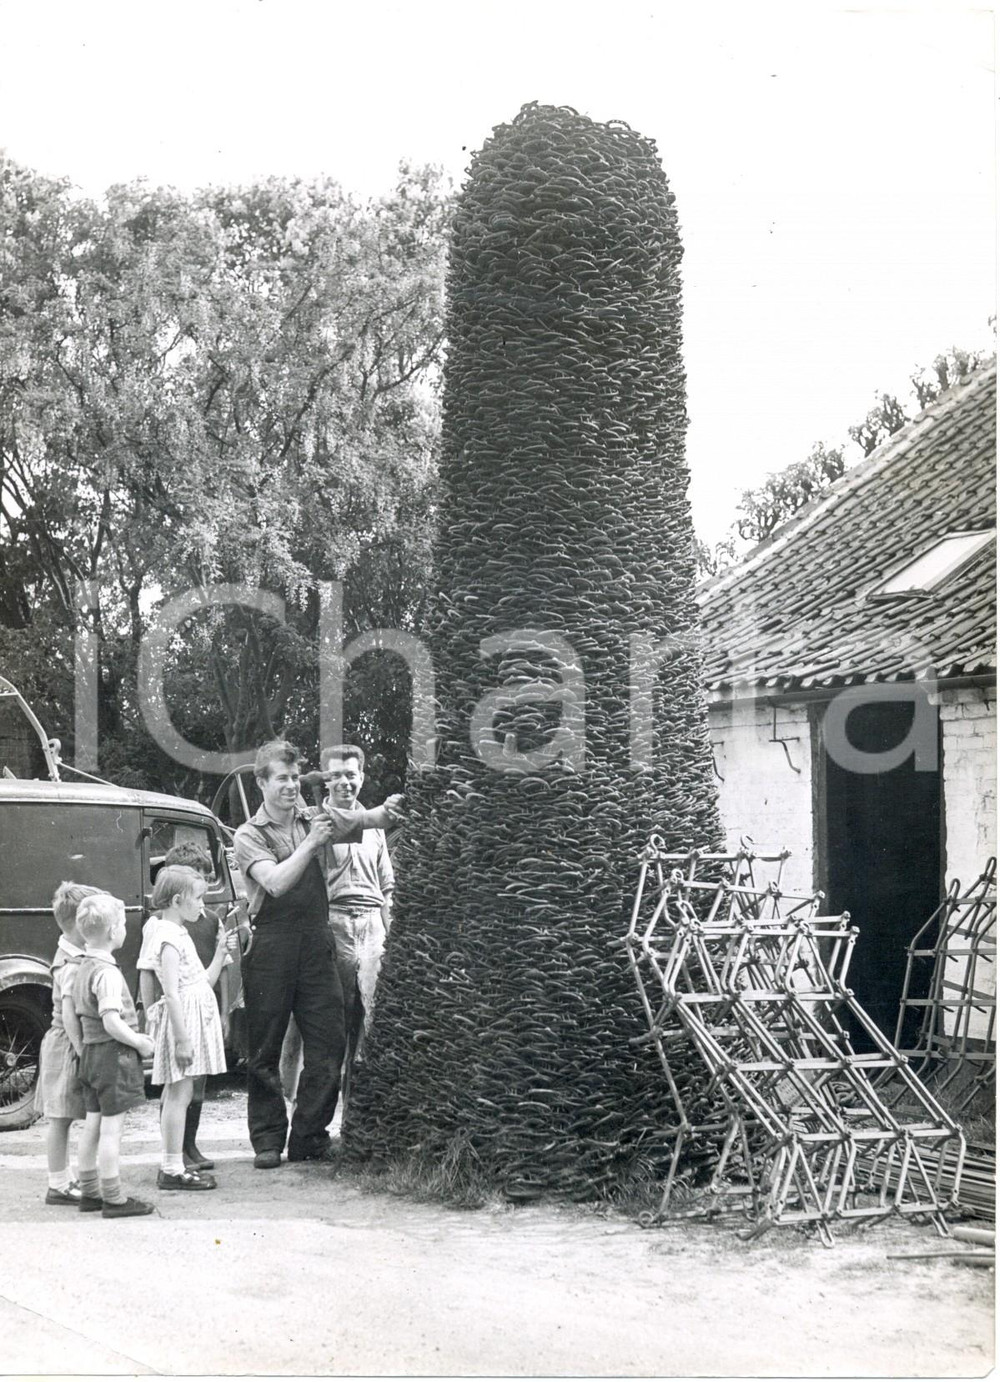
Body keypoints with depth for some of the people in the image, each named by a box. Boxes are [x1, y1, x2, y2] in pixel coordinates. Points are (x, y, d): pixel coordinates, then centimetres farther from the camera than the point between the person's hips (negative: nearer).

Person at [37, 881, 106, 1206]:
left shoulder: (69, 957, 10)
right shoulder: (73, 966, -20)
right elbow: (70, 1015, -24)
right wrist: (84, 1053, -22)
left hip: (63, 1045, 10)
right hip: (67, 1047, -10)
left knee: (61, 1119, 15)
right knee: (60, 1118, -1)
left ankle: (63, 1181, 23)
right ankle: (59, 1186, 5)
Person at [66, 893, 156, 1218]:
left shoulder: (82, 968, 10)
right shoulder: (107, 972, -18)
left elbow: (70, 1014, 14)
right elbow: (111, 1022, -25)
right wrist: (140, 1043, -13)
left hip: (91, 1054, 9)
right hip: (114, 1054, -9)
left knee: (93, 1124, 14)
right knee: (112, 1128, -4)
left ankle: (89, 1191, 22)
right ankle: (113, 1199, 0)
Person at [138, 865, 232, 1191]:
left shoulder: (179, 935, 17)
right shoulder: (169, 938, -15)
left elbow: (202, 982, 19)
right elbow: (172, 993, -20)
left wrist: (221, 951, 12)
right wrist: (182, 1039, -23)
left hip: (192, 1017, 10)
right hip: (180, 1019, -10)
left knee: (177, 1092, 13)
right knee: (179, 1093, -8)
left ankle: (171, 1165, 18)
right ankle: (172, 1169, -5)